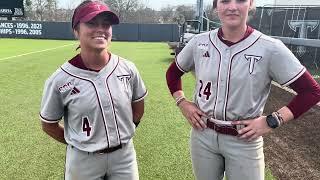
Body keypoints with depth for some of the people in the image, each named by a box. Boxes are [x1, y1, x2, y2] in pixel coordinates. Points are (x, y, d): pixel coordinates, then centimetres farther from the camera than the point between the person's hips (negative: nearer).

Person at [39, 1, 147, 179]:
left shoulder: (128, 69, -9)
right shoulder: (59, 80, -15)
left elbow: (138, 105, 7)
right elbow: (49, 125, -2)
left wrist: (124, 131, 8)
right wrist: (80, 144, 2)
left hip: (125, 154, 2)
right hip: (83, 160, -2)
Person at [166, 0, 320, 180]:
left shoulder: (270, 48, -14)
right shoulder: (199, 43, -4)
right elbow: (173, 72, 12)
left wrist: (271, 121, -14)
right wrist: (182, 103, 1)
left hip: (245, 141, -2)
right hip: (202, 134, 3)